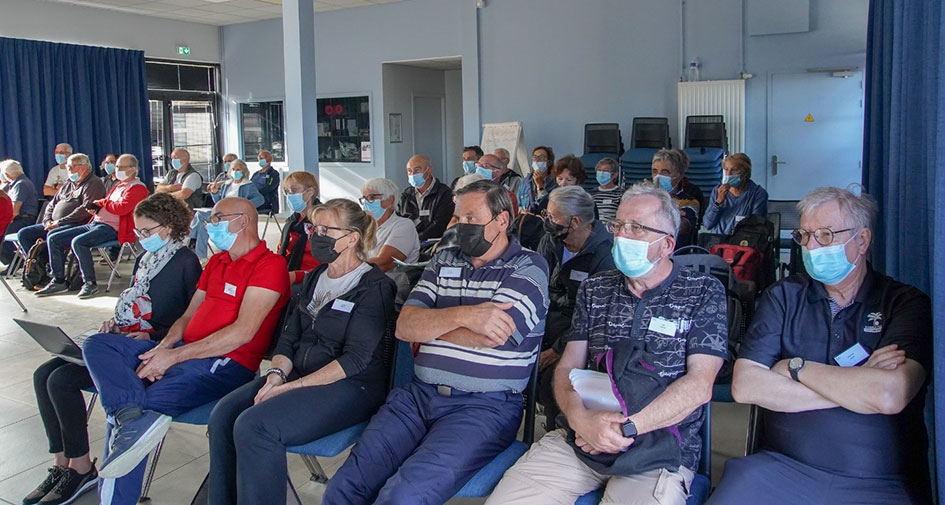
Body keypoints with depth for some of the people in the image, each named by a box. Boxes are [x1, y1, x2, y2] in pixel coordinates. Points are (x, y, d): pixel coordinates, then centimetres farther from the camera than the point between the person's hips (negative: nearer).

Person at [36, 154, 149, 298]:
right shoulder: (118, 186, 25)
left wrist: (102, 203, -4)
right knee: (53, 238, 4)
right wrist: (95, 207, 1)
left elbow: (122, 208, -19)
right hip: (94, 223, 10)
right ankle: (58, 281, 7)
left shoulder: (138, 188, -5)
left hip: (111, 228, -10)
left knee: (78, 242, -33)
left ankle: (90, 283, -21)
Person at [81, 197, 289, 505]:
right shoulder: (216, 262, 23)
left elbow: (243, 332, -18)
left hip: (226, 364, -9)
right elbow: (188, 317, 20)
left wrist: (175, 356, -17)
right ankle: (133, 416, -30)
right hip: (182, 353, 10)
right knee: (97, 344, -12)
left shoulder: (270, 265, -8)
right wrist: (164, 347, -3)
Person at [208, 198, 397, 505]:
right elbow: (290, 335, 14)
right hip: (299, 374, 8)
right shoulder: (314, 278, 17)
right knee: (224, 414, -13)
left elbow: (355, 359, -16)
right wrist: (277, 374, -7)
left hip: (352, 387, -7)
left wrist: (292, 386, -18)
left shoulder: (374, 287, -8)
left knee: (253, 425, -26)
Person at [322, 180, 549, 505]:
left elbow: (489, 337, -14)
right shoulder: (445, 261, 15)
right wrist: (462, 315, -14)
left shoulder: (529, 267, 0)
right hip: (419, 394, 5)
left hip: (486, 405, -5)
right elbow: (404, 326, 3)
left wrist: (427, 324, 0)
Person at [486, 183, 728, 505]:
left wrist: (627, 428, -14)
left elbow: (699, 385, -6)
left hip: (660, 451, -2)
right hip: (581, 439, 3)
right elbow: (568, 367, 9)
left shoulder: (703, 293, 3)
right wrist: (579, 417, -13)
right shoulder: (595, 291, 14)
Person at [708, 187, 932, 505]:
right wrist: (855, 386, -7)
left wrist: (796, 367, -4)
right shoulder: (784, 296, 9)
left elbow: (891, 396, -15)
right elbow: (744, 386, -4)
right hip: (780, 469, 1)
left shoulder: (907, 303, 3)